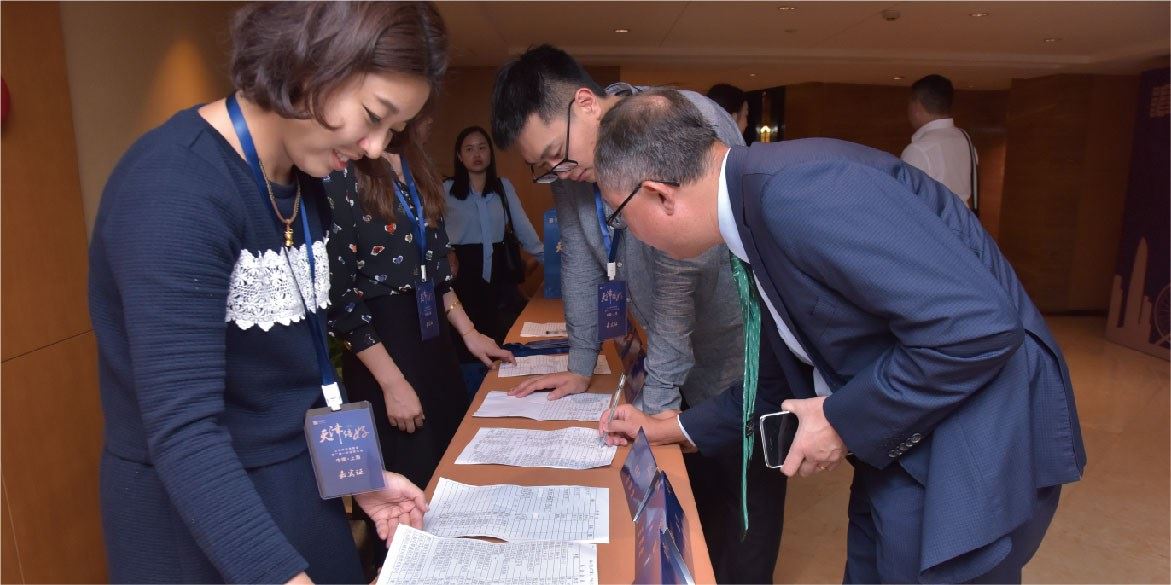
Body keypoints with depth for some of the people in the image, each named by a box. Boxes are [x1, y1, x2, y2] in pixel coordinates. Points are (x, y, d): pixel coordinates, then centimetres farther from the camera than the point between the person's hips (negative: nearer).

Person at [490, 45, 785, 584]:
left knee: (745, 523, 8)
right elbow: (579, 259, 6)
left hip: (746, 363, -6)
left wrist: (658, 397, -21)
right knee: (695, 509, 18)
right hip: (686, 364, 6)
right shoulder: (571, 162, -2)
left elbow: (682, 271, -27)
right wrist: (580, 365, 8)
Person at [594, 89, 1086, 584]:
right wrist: (668, 429, 19)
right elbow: (782, 382, 16)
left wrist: (843, 420, -18)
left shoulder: (799, 189, -26)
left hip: (976, 447, -9)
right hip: (896, 447, 9)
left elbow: (980, 325, -29)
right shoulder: (754, 212, 5)